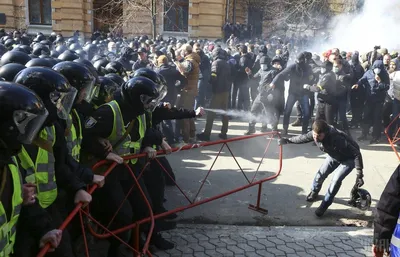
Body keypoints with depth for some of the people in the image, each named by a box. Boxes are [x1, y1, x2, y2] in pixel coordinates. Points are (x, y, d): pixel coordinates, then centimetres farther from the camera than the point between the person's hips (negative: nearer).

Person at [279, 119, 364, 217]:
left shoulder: (337, 139, -45)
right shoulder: (315, 134, -26)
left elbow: (357, 154, -38)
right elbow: (303, 138, -2)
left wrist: (359, 174, -39)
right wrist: (288, 140, 1)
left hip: (349, 159, -6)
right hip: (334, 156, 6)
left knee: (336, 180, -18)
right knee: (321, 174, 10)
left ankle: (324, 205, 2)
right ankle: (314, 192, 42)